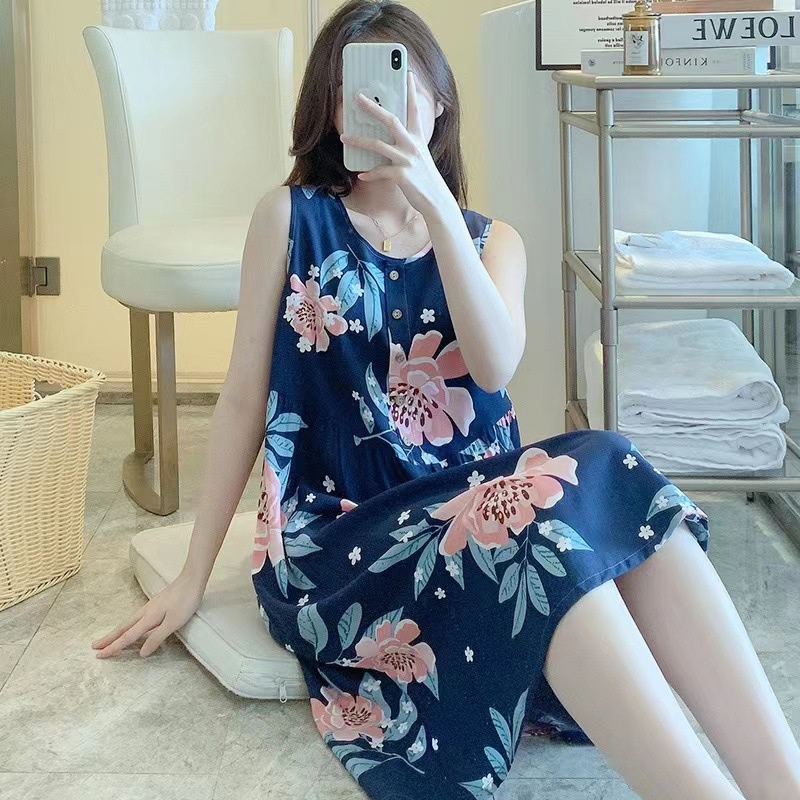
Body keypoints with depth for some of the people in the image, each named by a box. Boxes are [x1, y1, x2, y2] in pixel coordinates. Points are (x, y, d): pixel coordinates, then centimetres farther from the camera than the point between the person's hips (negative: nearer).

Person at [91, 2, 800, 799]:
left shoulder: (493, 241, 12)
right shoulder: (292, 217, 4)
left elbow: (495, 367, -10)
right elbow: (243, 397, 5)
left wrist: (435, 204, -22)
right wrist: (192, 577, 5)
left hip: (472, 500, 3)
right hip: (339, 530, -3)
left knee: (604, 477, -31)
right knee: (544, 523, -35)